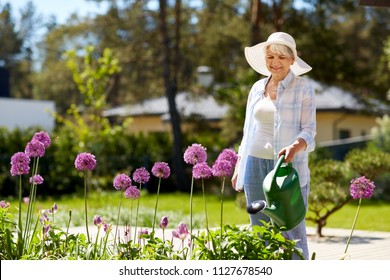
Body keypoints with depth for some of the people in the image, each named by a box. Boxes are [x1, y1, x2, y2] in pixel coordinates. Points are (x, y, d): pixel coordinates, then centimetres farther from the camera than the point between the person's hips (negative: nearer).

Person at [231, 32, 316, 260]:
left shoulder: (303, 87, -1)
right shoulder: (257, 88, 13)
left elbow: (309, 130, -6)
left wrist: (294, 147, -27)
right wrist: (238, 166, 13)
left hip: (290, 165, -4)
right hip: (256, 165, 5)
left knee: (292, 232, -6)